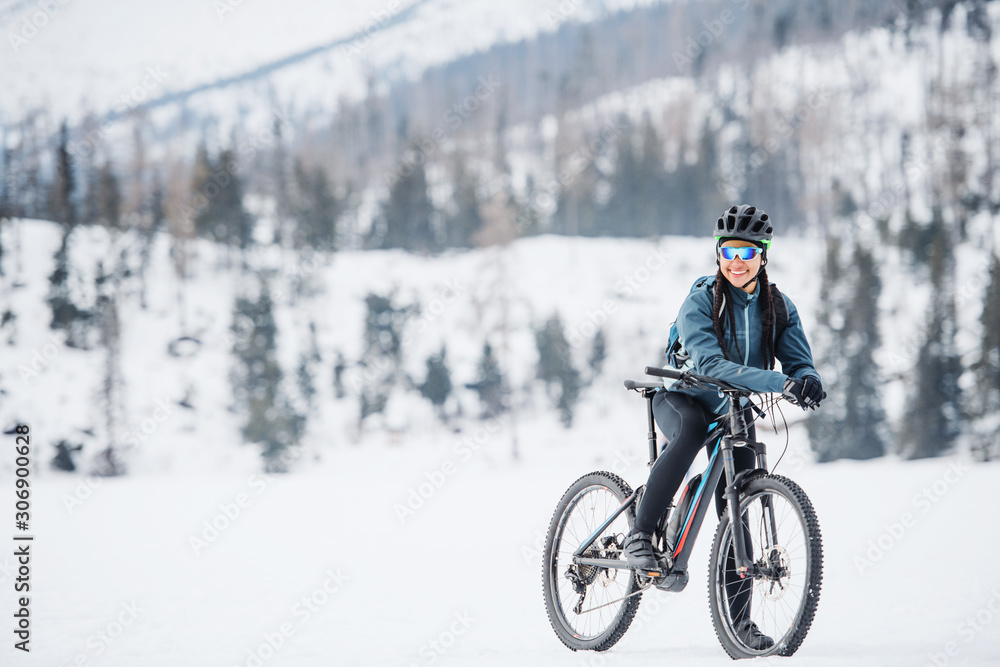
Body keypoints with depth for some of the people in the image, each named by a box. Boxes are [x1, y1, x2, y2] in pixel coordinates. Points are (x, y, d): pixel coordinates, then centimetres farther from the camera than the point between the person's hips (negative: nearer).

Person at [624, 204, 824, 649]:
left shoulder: (778, 308, -6)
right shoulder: (700, 302, -20)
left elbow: (799, 361, -10)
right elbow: (709, 364, -34)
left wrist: (807, 381, -37)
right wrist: (780, 383, -45)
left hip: (734, 413, 4)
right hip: (683, 399, -4)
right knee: (691, 429, -39)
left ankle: (739, 619, 5)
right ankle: (640, 537, -34)